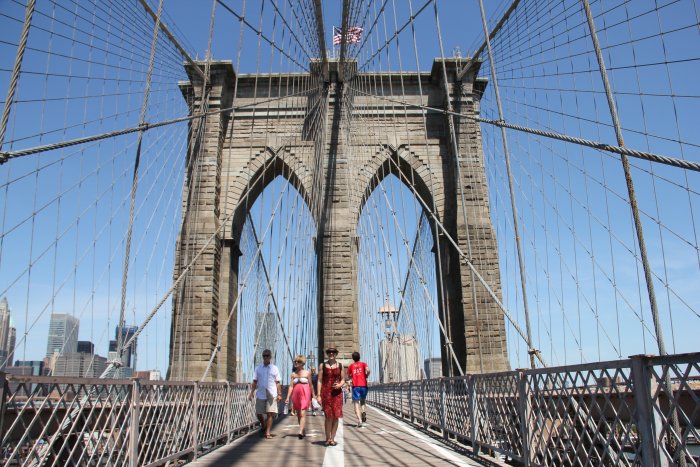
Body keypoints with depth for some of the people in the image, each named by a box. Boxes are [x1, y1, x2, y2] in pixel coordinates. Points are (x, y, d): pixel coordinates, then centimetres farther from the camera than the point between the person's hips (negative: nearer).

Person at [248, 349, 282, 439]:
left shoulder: (274, 368, 6)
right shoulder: (258, 368, 9)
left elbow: (277, 382, 6)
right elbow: (255, 381, 9)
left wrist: (279, 394, -1)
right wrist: (251, 393, 0)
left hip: (271, 394, -2)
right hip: (260, 394, 2)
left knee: (270, 413, -6)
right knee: (258, 413, 7)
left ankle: (268, 432, 2)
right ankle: (263, 427, 33)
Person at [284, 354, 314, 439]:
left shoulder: (307, 373, 2)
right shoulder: (293, 374, 9)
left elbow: (310, 385, 5)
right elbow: (291, 386, 4)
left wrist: (313, 397, 6)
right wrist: (288, 398, -5)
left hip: (305, 395, -4)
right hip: (296, 395, 4)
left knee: (303, 414, -15)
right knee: (298, 414, 11)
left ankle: (300, 432, -24)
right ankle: (303, 431, 25)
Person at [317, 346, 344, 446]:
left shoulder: (340, 365, 9)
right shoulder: (322, 365, 5)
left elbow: (343, 380, 13)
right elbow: (319, 381, 2)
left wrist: (340, 385, -10)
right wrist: (318, 395, -5)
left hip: (337, 393, 2)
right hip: (326, 392, -2)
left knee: (336, 416, 1)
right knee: (329, 416, -5)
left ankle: (332, 438, 10)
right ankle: (328, 438, 5)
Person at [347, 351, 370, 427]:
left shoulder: (351, 366, 14)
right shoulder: (363, 364, 11)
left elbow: (348, 377, 14)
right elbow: (368, 370, -9)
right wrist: (366, 376, 9)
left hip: (355, 386, -1)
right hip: (363, 385, 1)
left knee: (356, 403, -4)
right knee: (362, 401, 20)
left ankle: (359, 420, -22)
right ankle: (363, 412, -8)